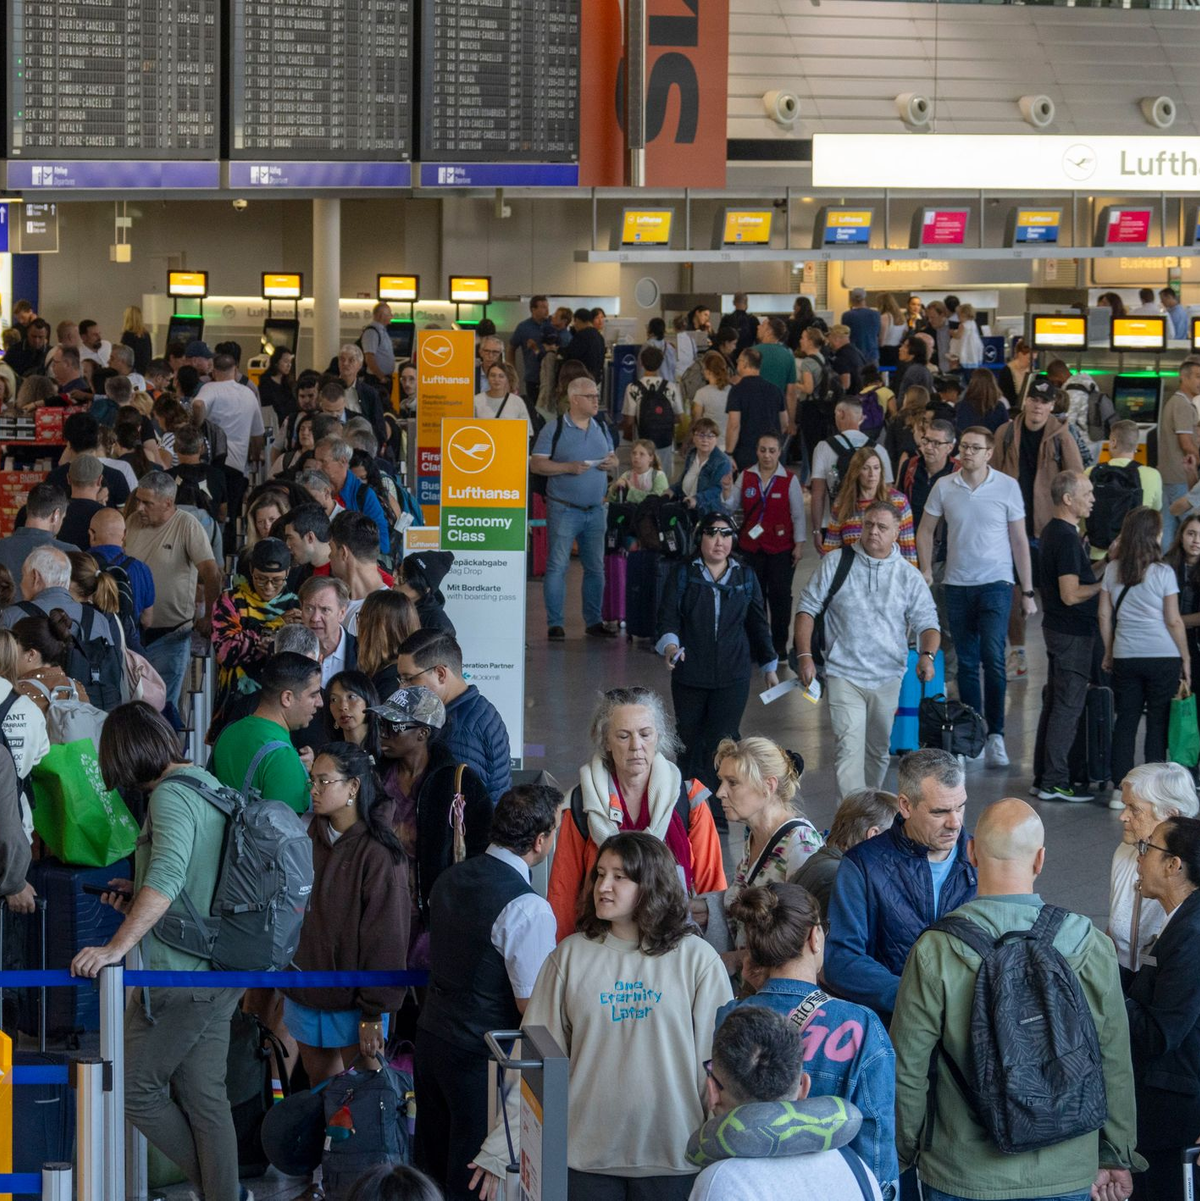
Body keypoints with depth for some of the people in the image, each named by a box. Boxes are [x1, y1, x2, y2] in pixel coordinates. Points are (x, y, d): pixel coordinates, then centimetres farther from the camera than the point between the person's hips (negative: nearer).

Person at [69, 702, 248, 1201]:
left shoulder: (172, 795, -15)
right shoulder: (210, 786, 13)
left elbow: (166, 877, -29)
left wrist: (116, 947, -30)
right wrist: (144, 896, 16)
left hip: (179, 974, -9)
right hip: (218, 974, 9)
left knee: (136, 1090, 2)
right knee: (204, 1095, 10)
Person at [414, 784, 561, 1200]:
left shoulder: (451, 879, 4)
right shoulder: (528, 909, -21)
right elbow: (532, 1005, -20)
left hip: (431, 1036, 7)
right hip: (481, 1057, -7)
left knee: (430, 1165, 18)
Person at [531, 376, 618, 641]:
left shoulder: (602, 429, 12)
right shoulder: (554, 429, -5)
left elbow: (612, 458, 20)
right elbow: (536, 464, -8)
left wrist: (612, 463, -4)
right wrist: (568, 467, -18)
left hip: (595, 509, 5)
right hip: (564, 508, -5)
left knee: (596, 567, 8)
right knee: (557, 565, -5)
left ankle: (593, 621, 17)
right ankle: (554, 624, -2)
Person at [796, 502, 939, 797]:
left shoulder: (909, 576, 4)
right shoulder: (836, 565, 1)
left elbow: (927, 623, 4)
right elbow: (807, 608, 6)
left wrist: (927, 655, -17)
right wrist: (804, 656, -4)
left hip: (889, 677, 2)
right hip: (844, 675, -2)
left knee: (879, 750, 14)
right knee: (849, 747, -16)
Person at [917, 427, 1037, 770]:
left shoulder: (1007, 487, -2)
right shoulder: (944, 487, 3)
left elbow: (1019, 540, 2)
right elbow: (926, 530, 13)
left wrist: (1027, 591, 0)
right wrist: (925, 568, 0)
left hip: (995, 583, -3)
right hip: (957, 586, 3)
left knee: (993, 658, -17)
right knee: (966, 664, 8)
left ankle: (995, 734, -11)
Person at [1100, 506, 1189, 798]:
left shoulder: (1113, 570, 2)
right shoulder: (1163, 573, -9)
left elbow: (1105, 616, 7)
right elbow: (1173, 621, -6)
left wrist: (1109, 653, 18)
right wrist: (1186, 658, 3)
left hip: (1125, 658, 3)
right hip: (1163, 656, -3)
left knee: (1126, 721, 9)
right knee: (1158, 724, 3)